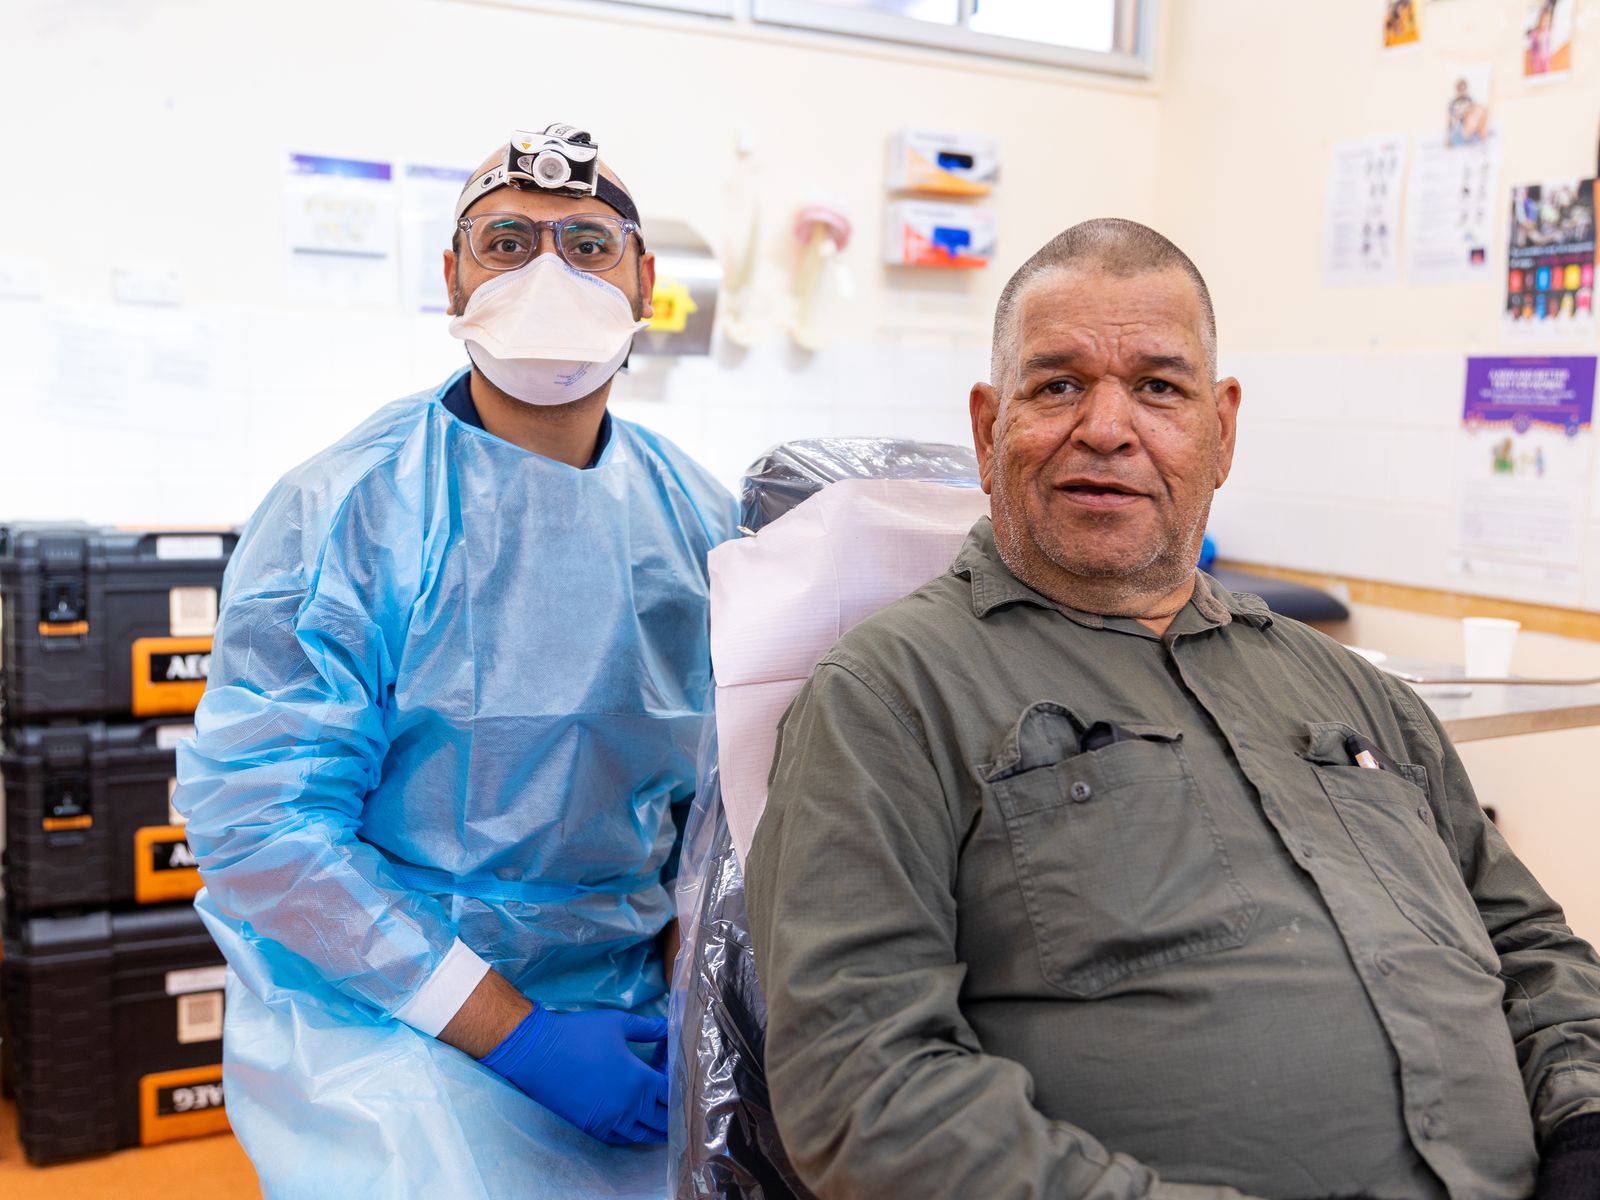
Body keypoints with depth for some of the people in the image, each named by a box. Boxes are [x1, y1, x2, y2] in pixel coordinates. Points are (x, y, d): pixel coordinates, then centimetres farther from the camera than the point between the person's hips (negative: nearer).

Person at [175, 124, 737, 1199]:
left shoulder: (698, 517, 4)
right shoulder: (348, 510, -11)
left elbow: (723, 782, 9)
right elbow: (255, 818, -16)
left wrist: (689, 981, -7)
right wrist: (516, 1034, -20)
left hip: (629, 1013, 5)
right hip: (380, 1019, -4)